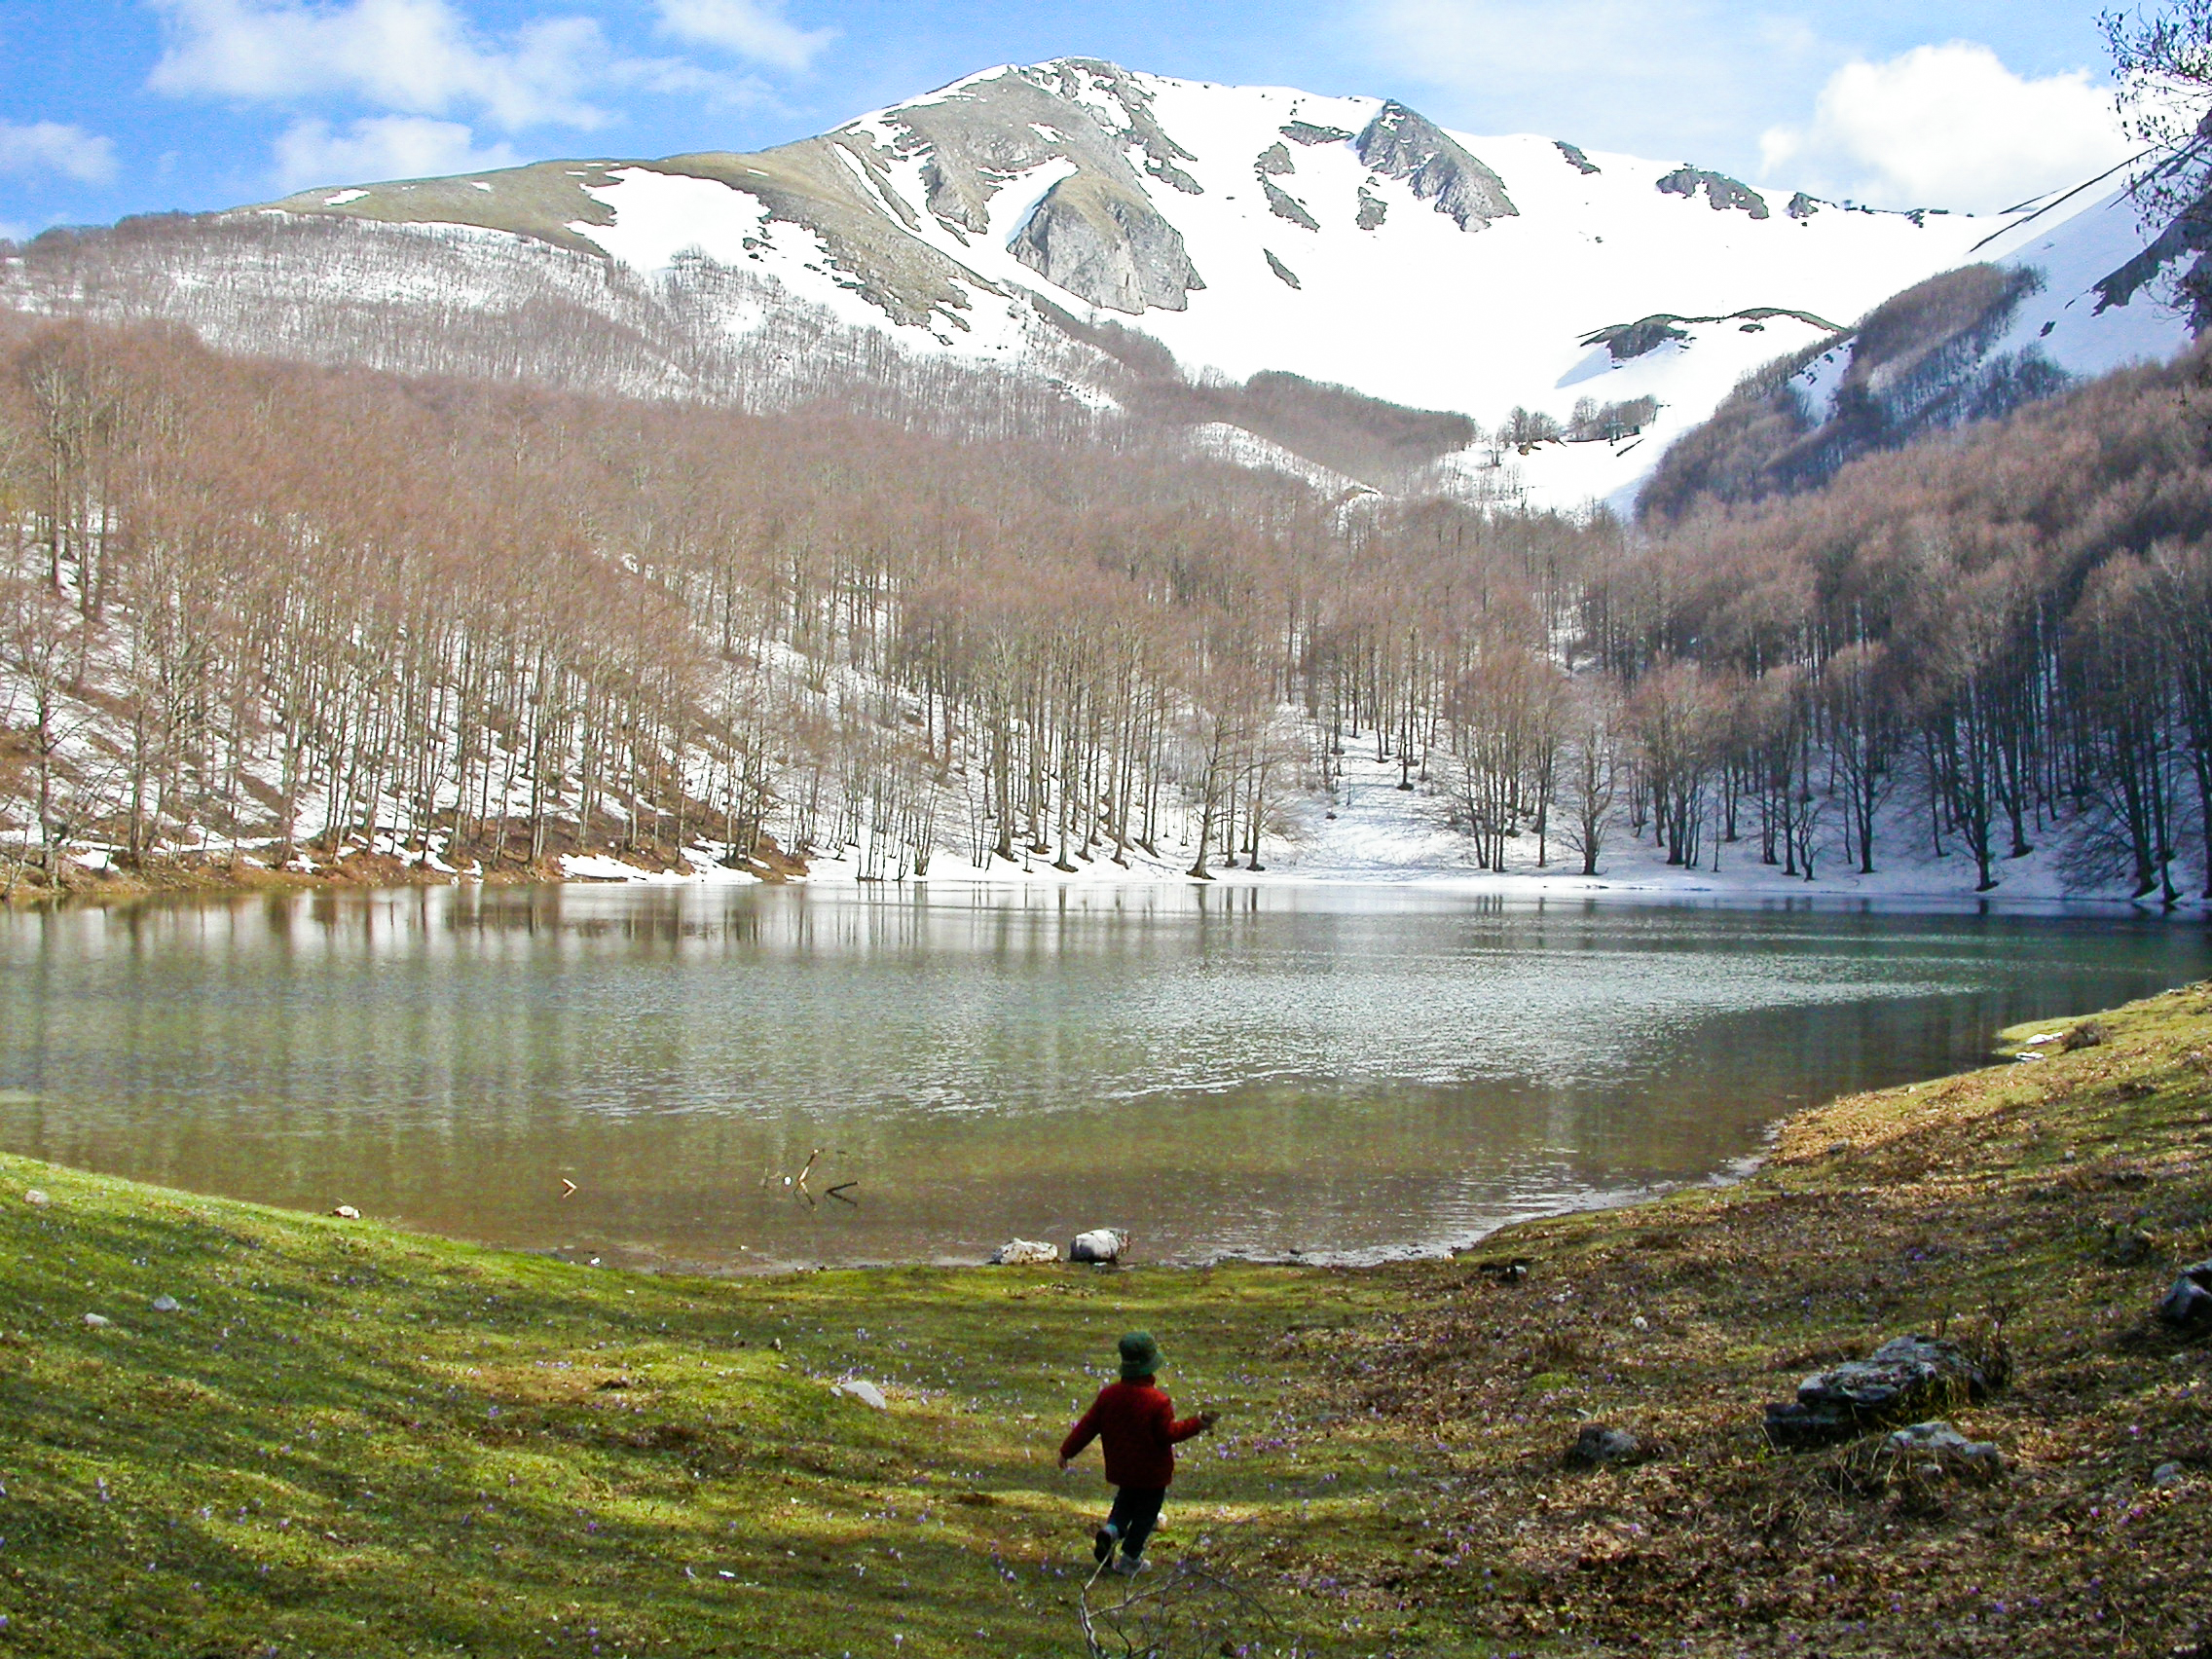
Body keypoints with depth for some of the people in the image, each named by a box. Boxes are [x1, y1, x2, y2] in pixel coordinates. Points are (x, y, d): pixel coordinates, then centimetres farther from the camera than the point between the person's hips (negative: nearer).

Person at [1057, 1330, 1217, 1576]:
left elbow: (1088, 1425, -3)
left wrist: (1067, 1451, 5)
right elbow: (1168, 1433, -19)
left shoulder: (1108, 1395, -8)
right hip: (1151, 1472, -5)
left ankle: (1111, 1529, 2)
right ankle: (1129, 1559, 16)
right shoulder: (1158, 1402, -23)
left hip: (1121, 1469, 5)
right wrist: (1197, 1425, -10)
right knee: (1145, 1512, 11)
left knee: (1126, 1501, 28)